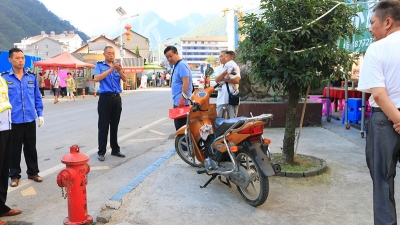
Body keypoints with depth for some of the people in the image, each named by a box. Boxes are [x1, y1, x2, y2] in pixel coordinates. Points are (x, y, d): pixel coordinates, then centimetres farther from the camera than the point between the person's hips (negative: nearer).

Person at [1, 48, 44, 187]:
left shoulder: (32, 77, 4)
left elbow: (37, 97, 9)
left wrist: (40, 114, 5)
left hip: (30, 120, 3)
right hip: (13, 121, -2)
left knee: (31, 148, 14)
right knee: (14, 149, 10)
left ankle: (33, 172, 29)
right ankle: (14, 175, 24)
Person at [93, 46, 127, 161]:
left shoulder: (117, 65, 12)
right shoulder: (99, 65, 2)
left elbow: (125, 80, 1)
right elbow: (96, 78, -14)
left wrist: (119, 70, -18)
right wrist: (110, 69, -20)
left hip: (117, 98, 4)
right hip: (105, 98, -4)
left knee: (115, 125, 12)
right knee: (103, 126, -1)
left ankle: (115, 149, 21)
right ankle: (101, 152, 6)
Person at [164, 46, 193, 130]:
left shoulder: (181, 65, -13)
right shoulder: (176, 66, 18)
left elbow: (186, 82, -23)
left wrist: (182, 98, -26)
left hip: (181, 102, -11)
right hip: (178, 102, 11)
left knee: (181, 126, -7)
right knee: (178, 125, 16)